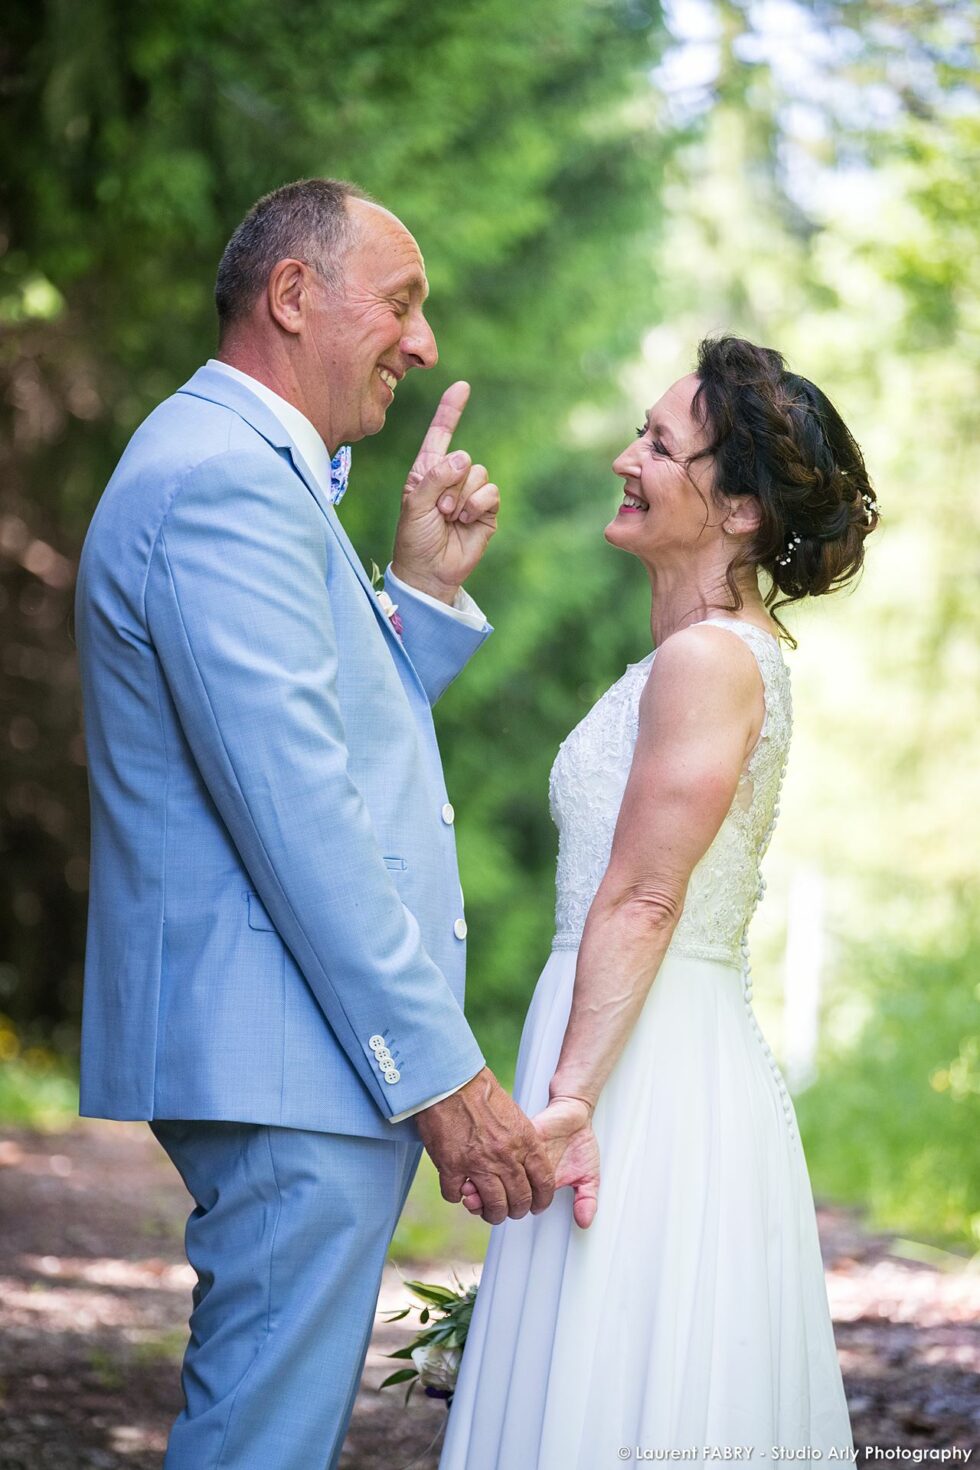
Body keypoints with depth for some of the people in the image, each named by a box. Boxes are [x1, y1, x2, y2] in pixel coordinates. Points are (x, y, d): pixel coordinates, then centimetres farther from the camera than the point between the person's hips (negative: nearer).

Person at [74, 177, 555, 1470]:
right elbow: (298, 818, -23)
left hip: (302, 1066, 11)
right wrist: (442, 1071, -21)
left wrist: (427, 584, 10)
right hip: (289, 1068, -11)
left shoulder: (253, 473, 19)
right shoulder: (226, 483, -16)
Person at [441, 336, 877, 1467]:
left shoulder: (707, 658, -14)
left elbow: (640, 902, -19)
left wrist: (571, 1098, -21)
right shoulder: (729, 648, 15)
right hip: (702, 1066, 10)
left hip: (644, 1072, -10)